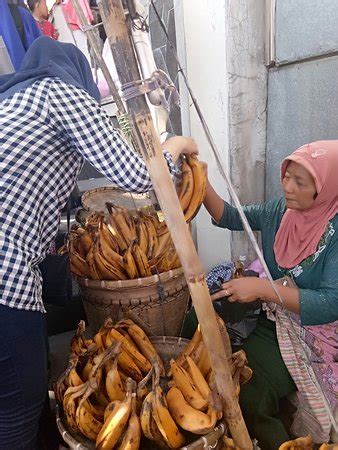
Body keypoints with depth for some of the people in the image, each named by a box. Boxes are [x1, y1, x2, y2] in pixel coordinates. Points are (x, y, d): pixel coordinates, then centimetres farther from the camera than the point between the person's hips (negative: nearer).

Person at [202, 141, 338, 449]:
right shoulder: (280, 209, -2)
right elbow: (231, 218, 8)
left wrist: (263, 288, -32)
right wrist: (201, 184, -8)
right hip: (273, 317, 6)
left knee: (248, 394, -24)